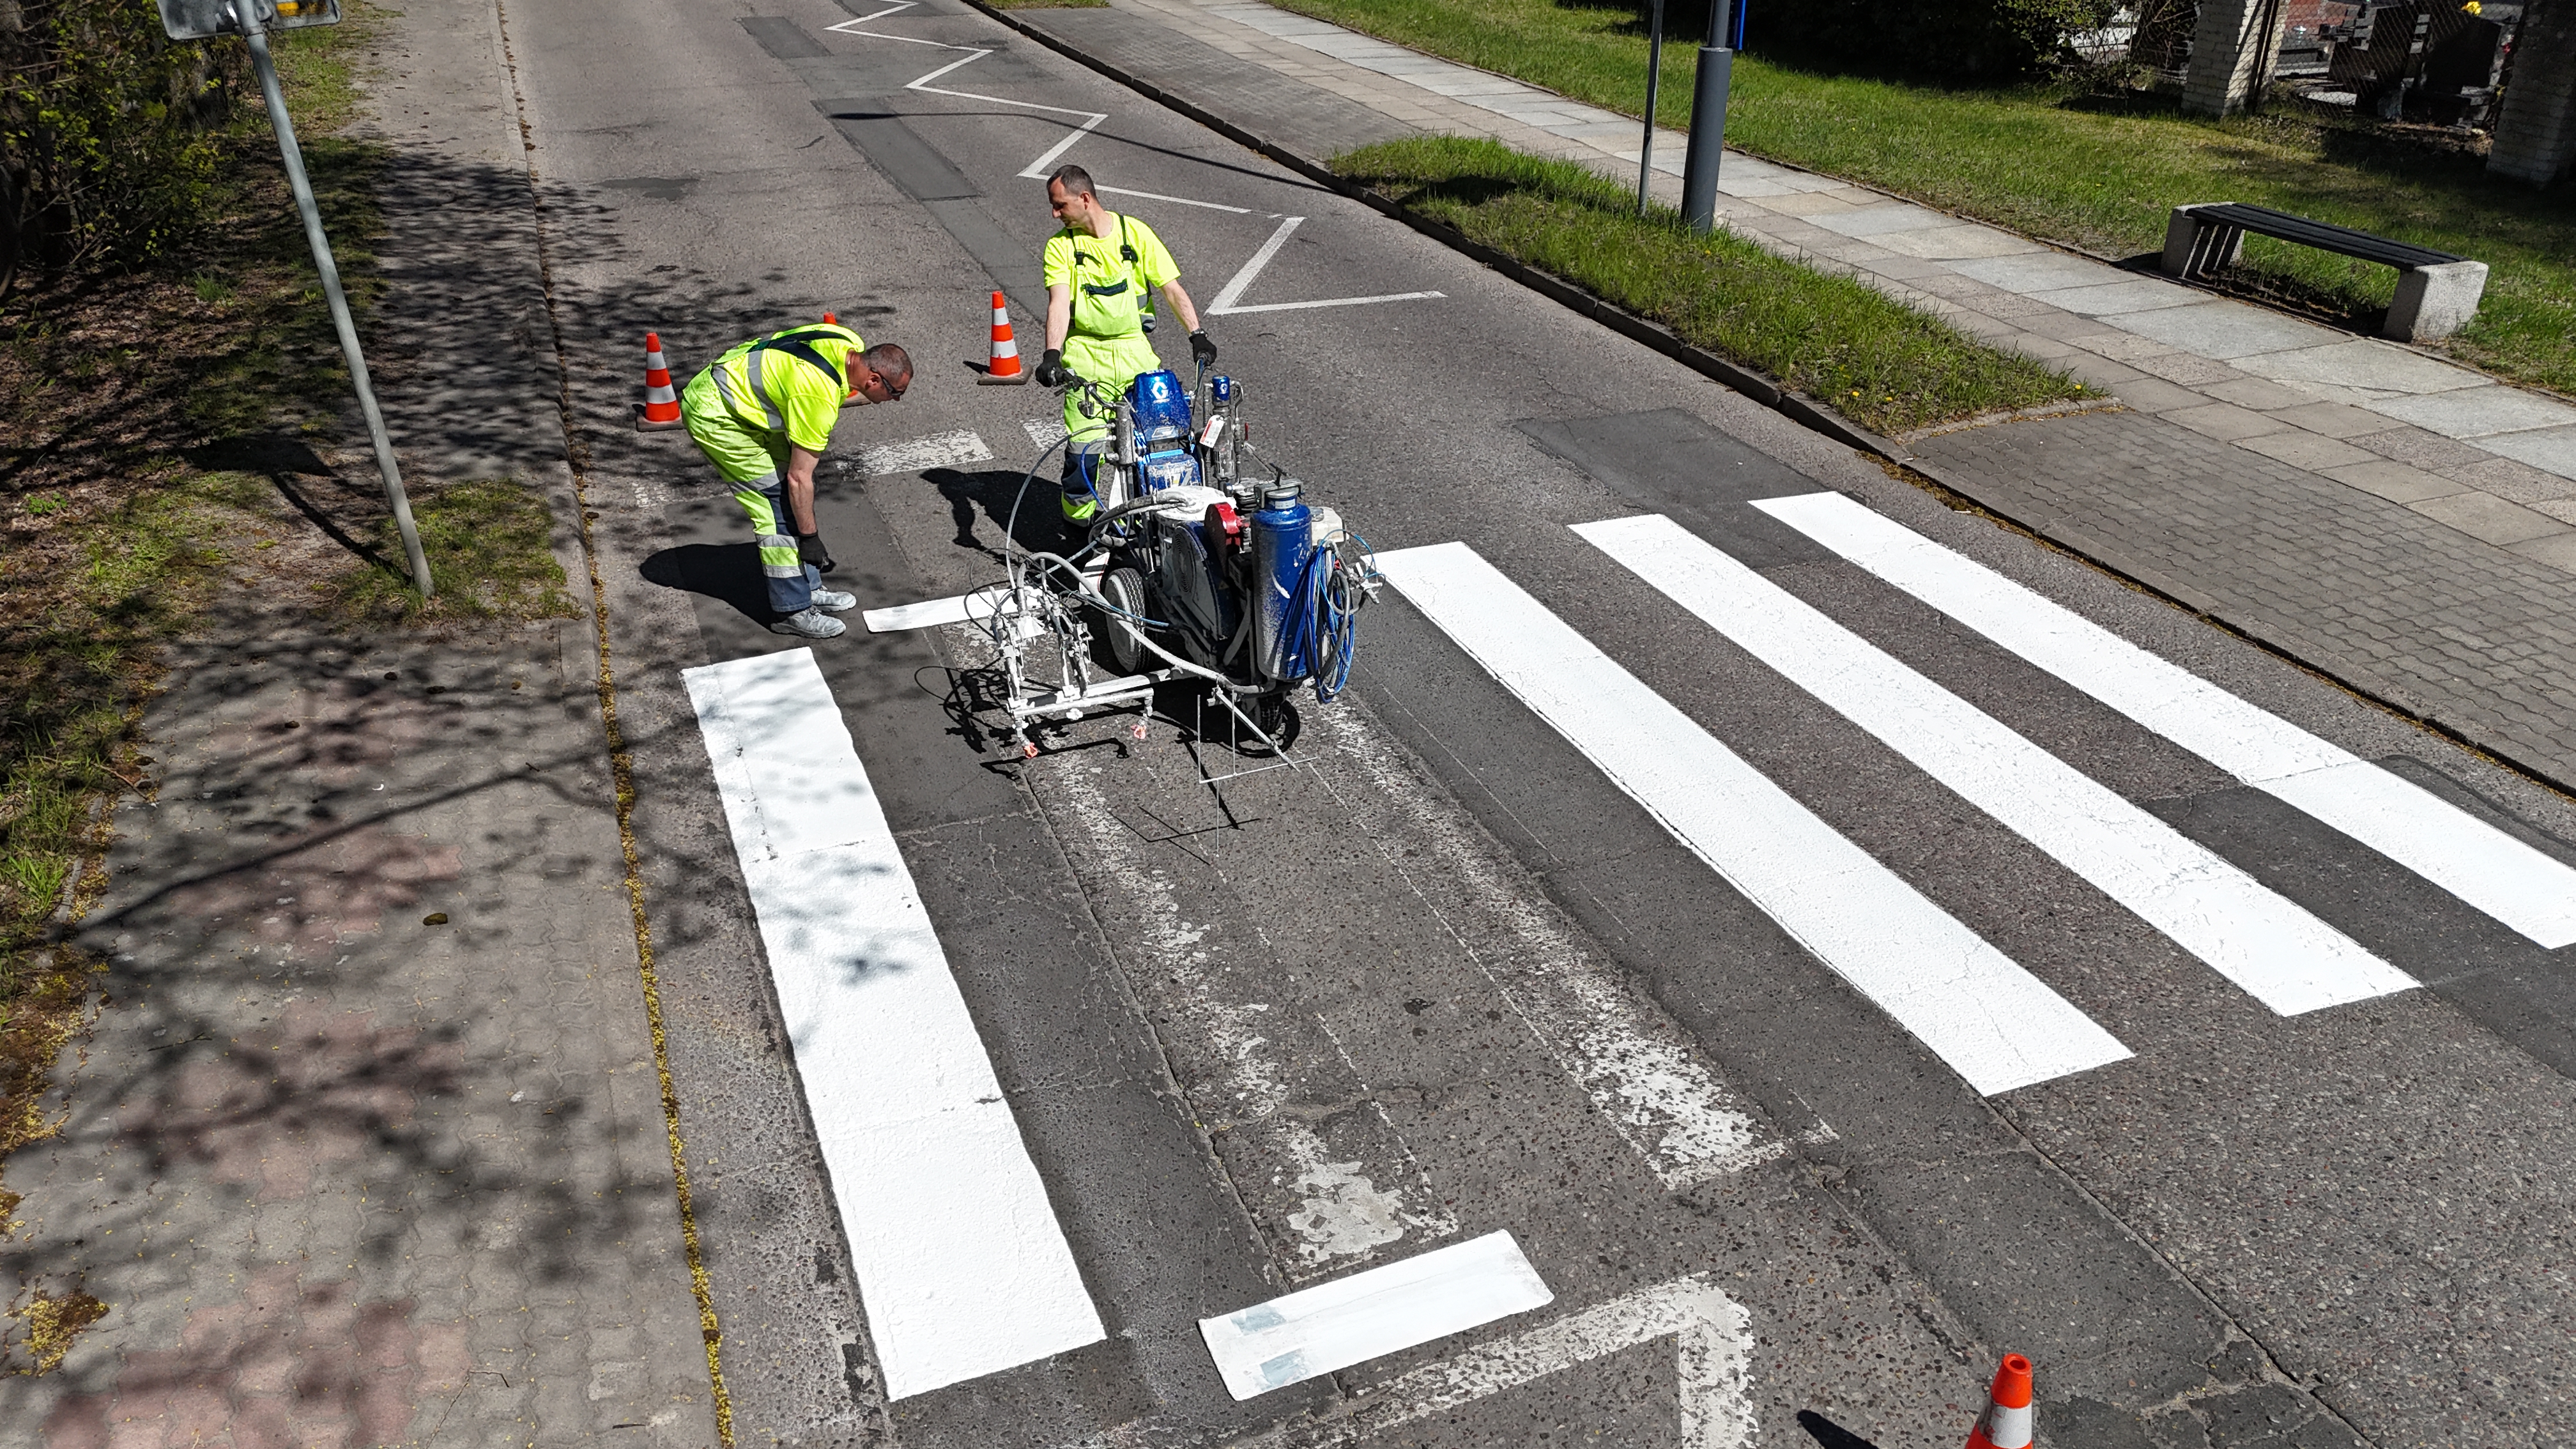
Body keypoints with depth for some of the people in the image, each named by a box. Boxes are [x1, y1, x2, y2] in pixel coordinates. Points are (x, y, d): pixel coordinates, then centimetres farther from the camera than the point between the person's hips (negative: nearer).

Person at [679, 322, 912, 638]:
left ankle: (808, 587, 19)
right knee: (778, 501, -9)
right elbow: (799, 478, -24)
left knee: (790, 499, 10)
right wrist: (809, 537, -16)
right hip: (715, 416, -10)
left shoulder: (851, 345, -7)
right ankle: (791, 610, -2)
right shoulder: (819, 398, -31)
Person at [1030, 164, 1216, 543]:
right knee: (1084, 447, -10)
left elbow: (1171, 288, 1)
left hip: (1136, 350, 1)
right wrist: (1052, 354, -27)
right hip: (1086, 356, -1)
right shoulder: (1061, 245, 1)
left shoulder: (1135, 233, 1)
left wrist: (1197, 334, -11)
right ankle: (1078, 522, 9)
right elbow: (1059, 303, -11)